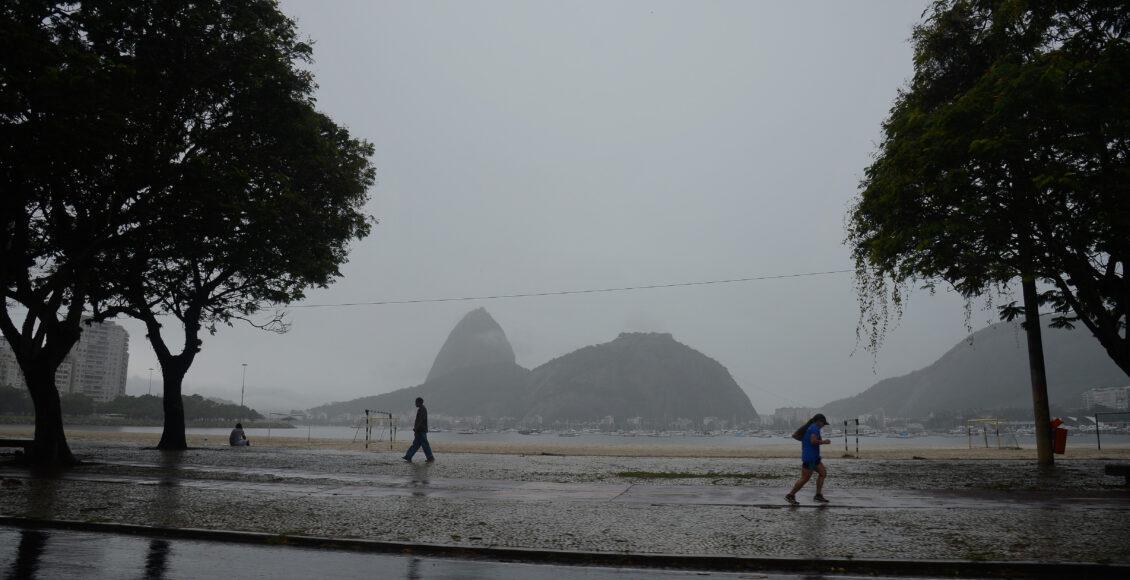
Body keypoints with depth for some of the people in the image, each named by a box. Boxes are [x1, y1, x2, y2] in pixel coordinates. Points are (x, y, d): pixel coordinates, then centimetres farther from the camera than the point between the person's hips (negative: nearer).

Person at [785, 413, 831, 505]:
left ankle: (818, 495, 11)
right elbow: (813, 441, -26)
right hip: (809, 457, -10)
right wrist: (824, 442, -11)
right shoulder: (815, 428, -12)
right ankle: (790, 496, -1)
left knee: (823, 473, 10)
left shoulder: (807, 427, 15)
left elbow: (794, 435, 16)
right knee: (805, 478, -7)